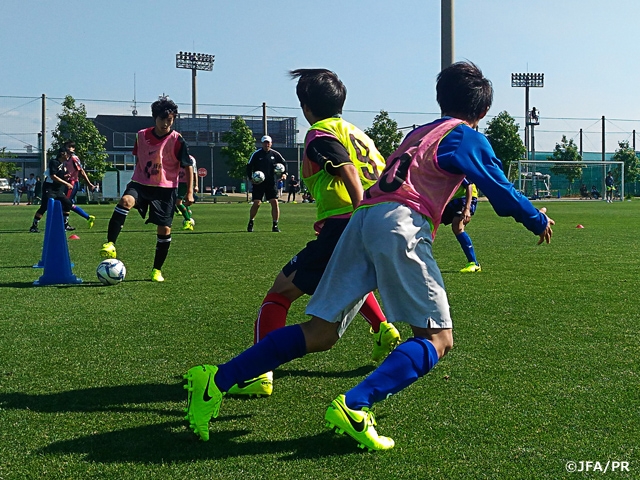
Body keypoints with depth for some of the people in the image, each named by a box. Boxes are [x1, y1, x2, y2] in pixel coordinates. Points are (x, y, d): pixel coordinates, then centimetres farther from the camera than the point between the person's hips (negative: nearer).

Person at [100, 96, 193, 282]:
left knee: (165, 230, -1)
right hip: (141, 183, 2)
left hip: (165, 189, -1)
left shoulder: (177, 140, -7)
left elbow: (188, 167, -3)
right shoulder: (142, 136, 2)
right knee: (126, 200, -31)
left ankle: (157, 270, 16)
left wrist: (189, 192, -7)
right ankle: (110, 243, -35)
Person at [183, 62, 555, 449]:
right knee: (438, 339, -5)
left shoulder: (420, 132, 33)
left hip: (364, 217, 8)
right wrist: (539, 221, 25)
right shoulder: (468, 137, 12)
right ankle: (354, 408, -24)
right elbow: (501, 192, 9)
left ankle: (218, 379, 1)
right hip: (400, 223, -7)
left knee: (321, 333, 8)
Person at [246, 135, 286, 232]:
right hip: (258, 183, -2)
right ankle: (250, 223, 14)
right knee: (256, 203, -7)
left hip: (271, 183, 2)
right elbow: (249, 166, 1)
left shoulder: (275, 154, 5)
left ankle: (275, 225, 2)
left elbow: (284, 163, 17)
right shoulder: (256, 154, -2)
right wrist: (250, 178, -11)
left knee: (274, 202, -7)